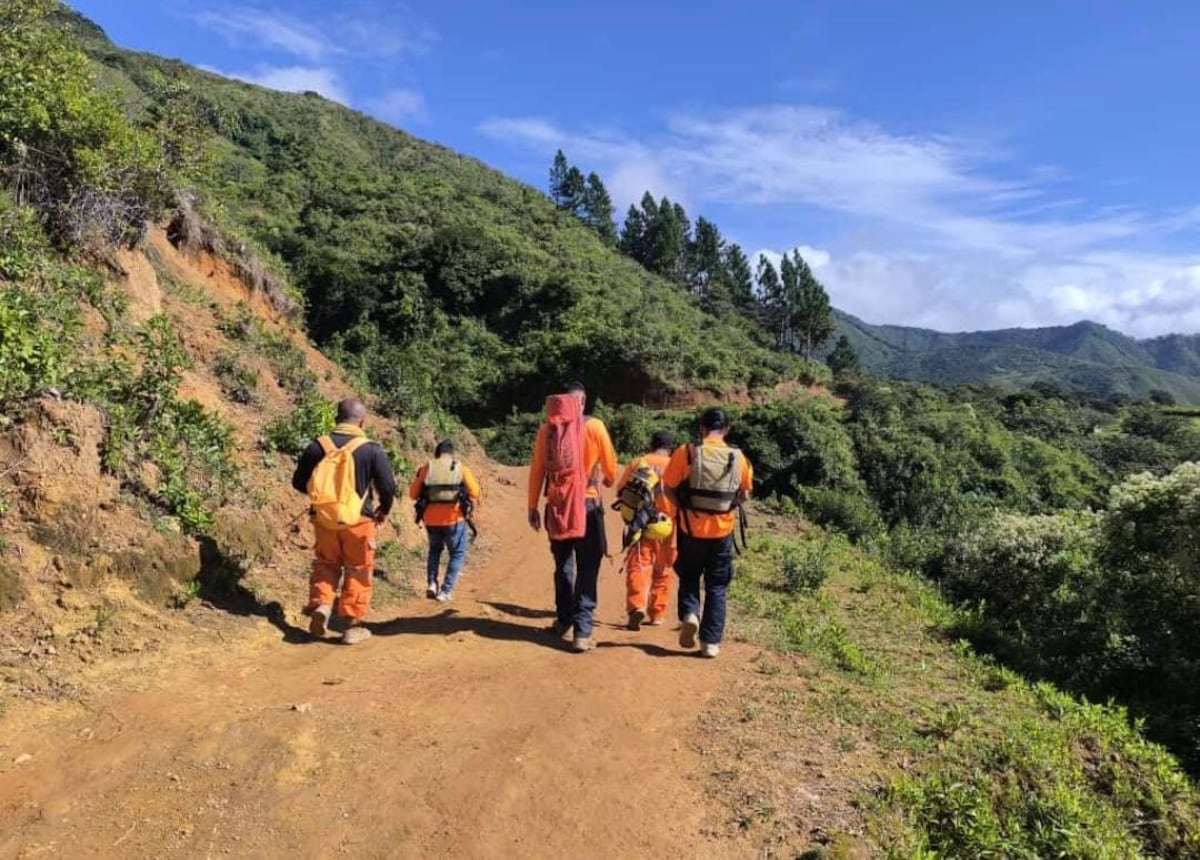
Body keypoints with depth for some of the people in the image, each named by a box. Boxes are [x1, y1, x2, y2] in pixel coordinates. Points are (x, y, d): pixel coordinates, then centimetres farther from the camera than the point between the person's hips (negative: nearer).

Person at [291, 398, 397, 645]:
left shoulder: (317, 446, -1)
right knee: (358, 572, 9)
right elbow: (388, 487, -9)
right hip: (358, 521, -2)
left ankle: (320, 604, 2)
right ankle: (352, 625, 13)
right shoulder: (372, 450, -9)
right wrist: (383, 510, 11)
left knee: (326, 564, 22)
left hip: (324, 519, 3)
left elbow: (299, 482, 7)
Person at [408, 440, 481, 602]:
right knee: (457, 554, 14)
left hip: (431, 518, 2)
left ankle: (432, 583, 14)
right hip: (454, 517, -2)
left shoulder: (426, 468, 4)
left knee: (435, 549, 27)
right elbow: (474, 492, -6)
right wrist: (469, 505, 14)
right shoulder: (461, 468, 2)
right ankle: (446, 591, 6)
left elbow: (413, 494, 3)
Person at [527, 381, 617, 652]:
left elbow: (536, 470, 3)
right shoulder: (593, 426, -5)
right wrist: (609, 480, 27)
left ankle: (563, 619, 33)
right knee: (586, 570, 1)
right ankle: (581, 631, -5)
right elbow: (610, 464, 4)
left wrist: (532, 506, 11)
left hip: (556, 507, 3)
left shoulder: (546, 428, 2)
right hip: (587, 505, -3)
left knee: (562, 565, 20)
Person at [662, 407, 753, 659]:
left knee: (688, 576, 22)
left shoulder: (686, 452, -9)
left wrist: (685, 508, 8)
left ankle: (689, 613, -1)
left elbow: (669, 489, -6)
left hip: (691, 529, -1)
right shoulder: (737, 457, -3)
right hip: (722, 531, 1)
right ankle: (711, 641, 12)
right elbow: (744, 495, 6)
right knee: (716, 586, 13)